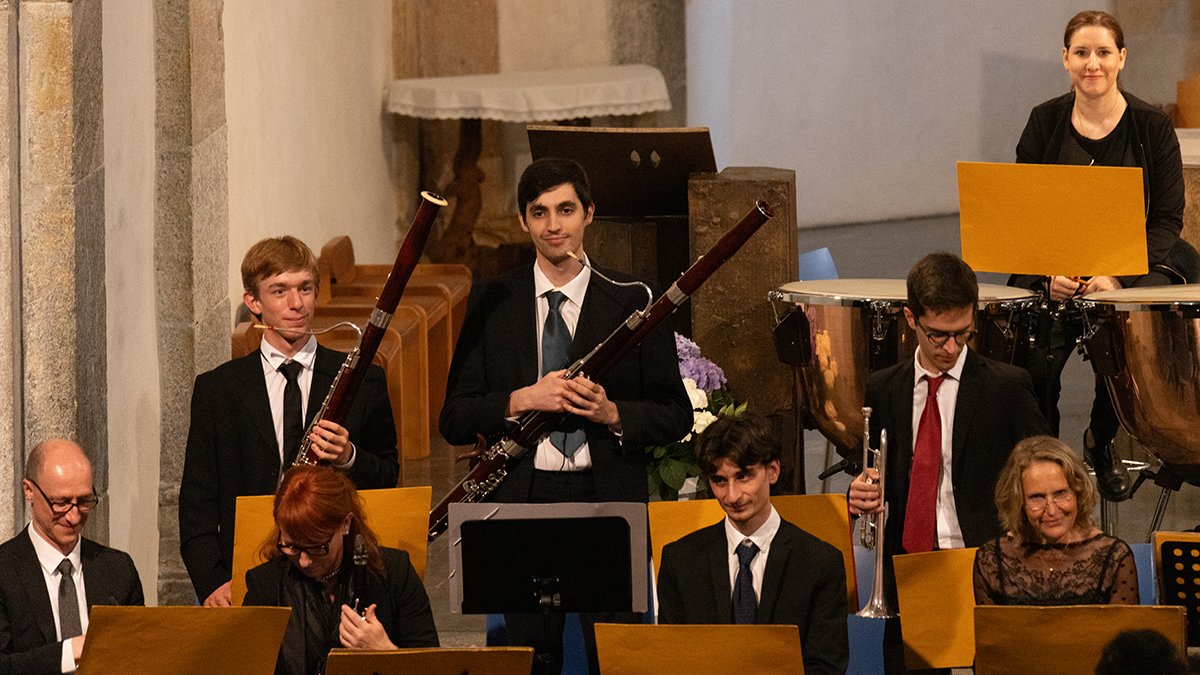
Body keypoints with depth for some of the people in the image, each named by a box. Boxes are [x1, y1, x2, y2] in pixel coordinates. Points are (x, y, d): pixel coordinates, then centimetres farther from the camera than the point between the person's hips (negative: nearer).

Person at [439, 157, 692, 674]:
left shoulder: (631, 302, 4)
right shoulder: (492, 302, 7)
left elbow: (677, 416, 6)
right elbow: (454, 419, 4)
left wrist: (613, 413, -13)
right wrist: (523, 399, -13)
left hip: (608, 500, -1)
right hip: (521, 501, 1)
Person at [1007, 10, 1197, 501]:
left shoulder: (1151, 127, -3)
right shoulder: (1045, 123, 2)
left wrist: (1118, 277, -19)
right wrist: (1049, 272, -16)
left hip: (1138, 264, -1)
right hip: (1052, 268, 1)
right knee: (1031, 359, -26)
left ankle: (1102, 440, 5)